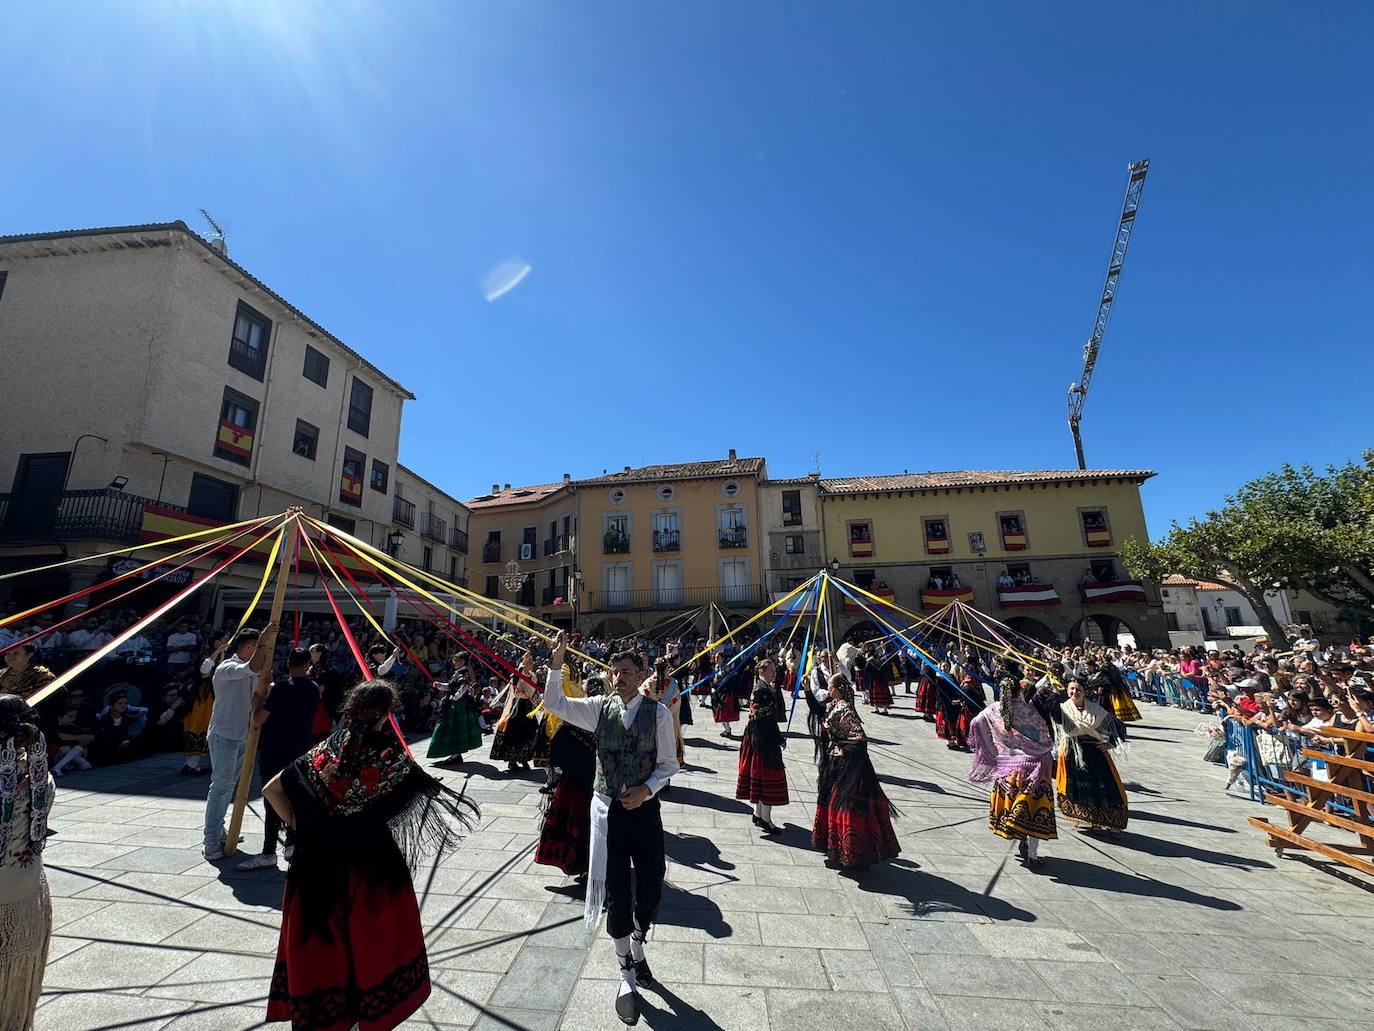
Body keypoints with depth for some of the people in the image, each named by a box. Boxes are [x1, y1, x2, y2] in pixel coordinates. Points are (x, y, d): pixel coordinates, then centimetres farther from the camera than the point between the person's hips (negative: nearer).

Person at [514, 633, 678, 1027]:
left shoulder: (658, 712, -9)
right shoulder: (600, 708, -4)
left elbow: (668, 763, -3)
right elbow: (555, 703, -11)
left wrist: (646, 790, -18)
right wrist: (557, 664, -24)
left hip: (644, 807, 0)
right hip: (608, 808, 0)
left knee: (650, 886, 11)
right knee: (616, 890, 10)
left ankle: (637, 949, 43)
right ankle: (627, 975, 30)